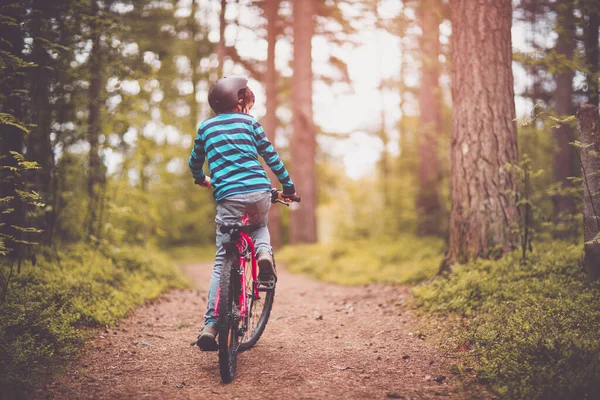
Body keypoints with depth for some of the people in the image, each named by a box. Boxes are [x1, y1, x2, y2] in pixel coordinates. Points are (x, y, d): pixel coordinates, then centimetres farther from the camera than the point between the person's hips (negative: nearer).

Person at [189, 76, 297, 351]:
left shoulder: (205, 127, 17)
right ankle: (264, 252, 1)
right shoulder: (248, 122, 12)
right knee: (259, 226, 35)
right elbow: (271, 156, 11)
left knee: (222, 262, 5)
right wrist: (288, 186, 20)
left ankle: (210, 324, -6)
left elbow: (195, 161, 29)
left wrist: (201, 180, 50)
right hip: (259, 192, 0)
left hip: (228, 197, 0)